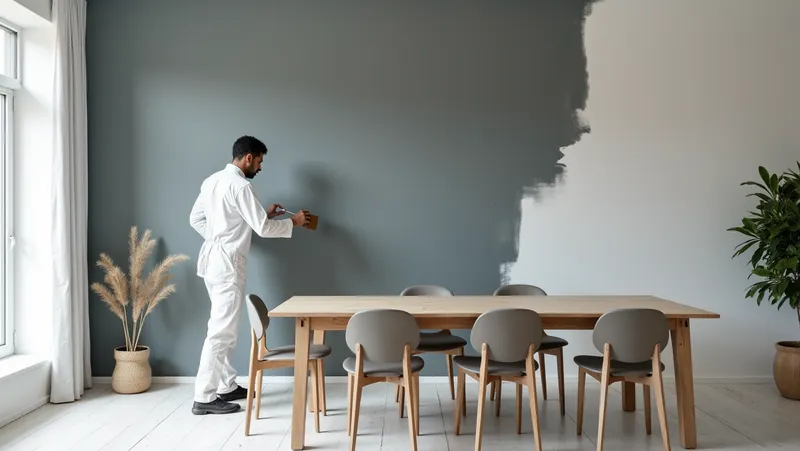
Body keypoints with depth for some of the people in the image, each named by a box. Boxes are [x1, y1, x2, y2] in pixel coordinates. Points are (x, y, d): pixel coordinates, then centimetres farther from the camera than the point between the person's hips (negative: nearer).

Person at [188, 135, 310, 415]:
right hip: (227, 264, -10)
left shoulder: (212, 181, 11)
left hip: (212, 259, 10)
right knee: (222, 331, -5)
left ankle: (227, 386, 25)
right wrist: (293, 222, -3)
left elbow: (196, 219, 19)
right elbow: (263, 229, -18)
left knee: (223, 327, 16)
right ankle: (204, 398, -1)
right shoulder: (240, 186, -17)